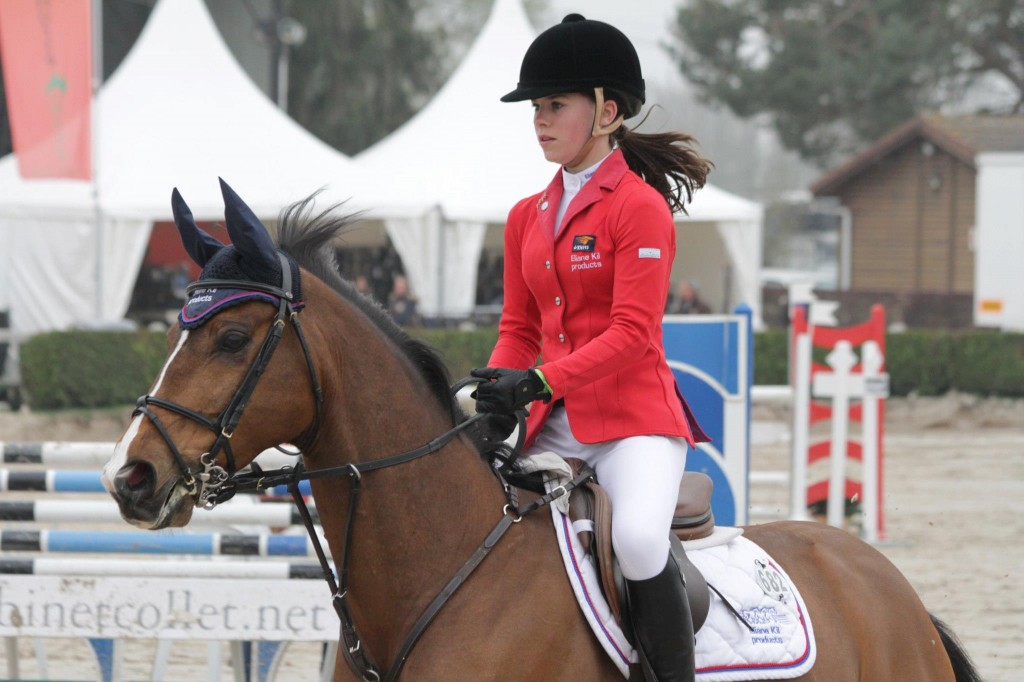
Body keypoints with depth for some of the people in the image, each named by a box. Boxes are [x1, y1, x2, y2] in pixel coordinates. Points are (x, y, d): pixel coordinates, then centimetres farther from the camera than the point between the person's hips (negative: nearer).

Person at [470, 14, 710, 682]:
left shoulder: (640, 206, -8)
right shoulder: (528, 217, 14)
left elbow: (632, 332, -16)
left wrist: (538, 382, -24)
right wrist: (493, 391, -4)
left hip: (634, 414, -8)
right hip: (556, 421, 8)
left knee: (639, 537, -32)